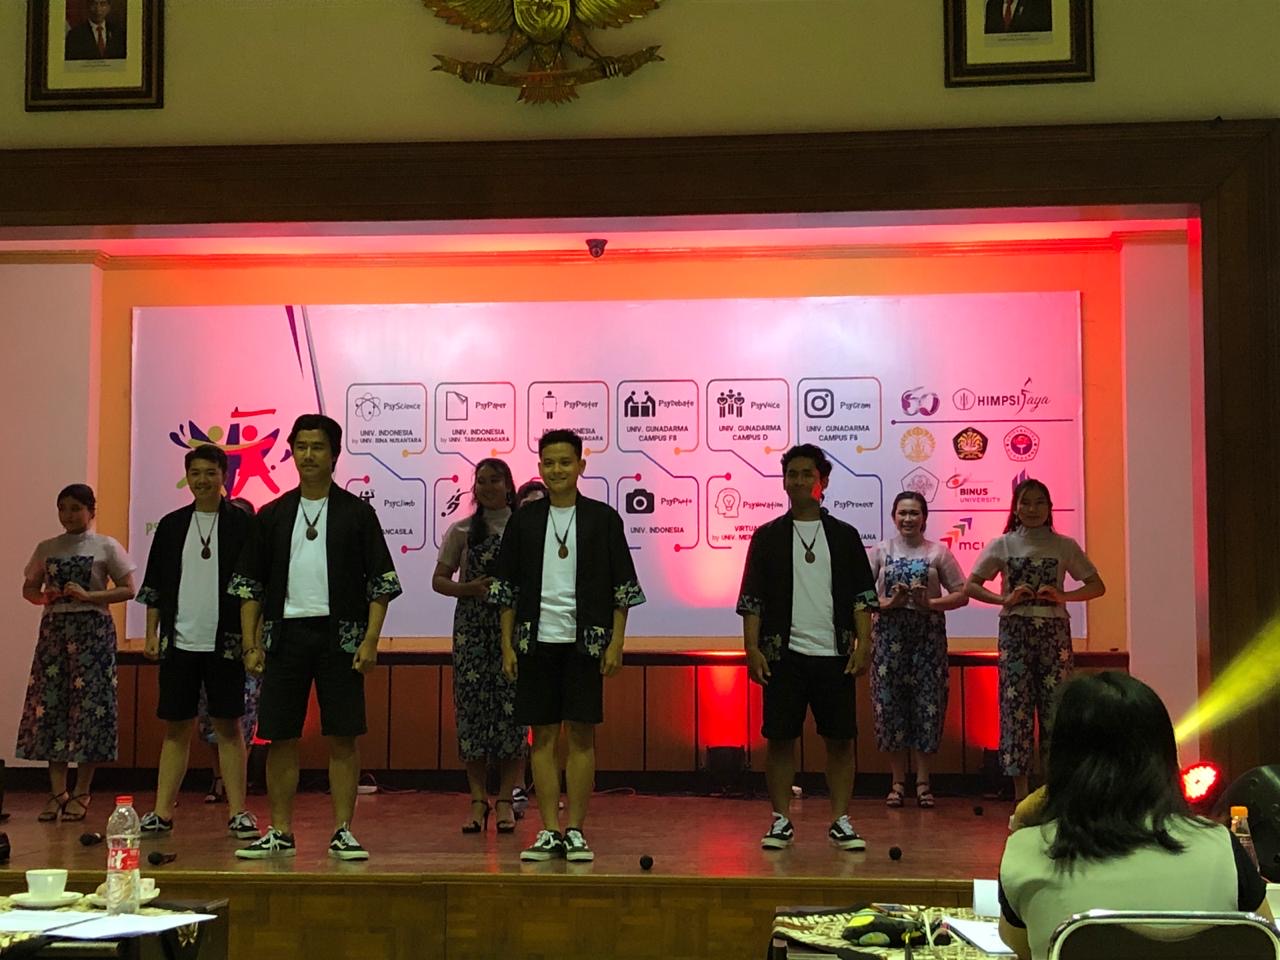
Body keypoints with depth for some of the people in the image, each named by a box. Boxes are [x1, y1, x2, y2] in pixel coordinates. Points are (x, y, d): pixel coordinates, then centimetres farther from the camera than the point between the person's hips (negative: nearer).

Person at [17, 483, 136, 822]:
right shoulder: (47, 548, 12)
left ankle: (81, 792, 5)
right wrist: (43, 597, -5)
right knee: (50, 705, -1)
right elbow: (29, 588, 17)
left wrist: (88, 596, -13)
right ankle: (58, 791, 6)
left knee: (88, 706, -4)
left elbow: (127, 590, -2)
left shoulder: (106, 547, 2)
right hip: (54, 629, 4)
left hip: (91, 631, -4)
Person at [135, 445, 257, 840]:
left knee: (228, 726, 1)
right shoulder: (171, 525, 10)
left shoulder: (242, 524, 0)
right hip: (180, 641, 3)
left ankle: (238, 812, 7)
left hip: (224, 642, -3)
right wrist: (152, 633, 7)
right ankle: (162, 812, 12)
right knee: (176, 727, 7)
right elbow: (154, 585, 13)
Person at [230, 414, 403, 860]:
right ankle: (281, 833, 13)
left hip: (340, 634, -2)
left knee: (342, 737, -1)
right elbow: (249, 584, 11)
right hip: (285, 633, 2)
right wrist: (251, 643, 3)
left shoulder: (356, 513, 4)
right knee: (280, 737, 3)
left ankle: (343, 832, 6)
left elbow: (382, 582, 1)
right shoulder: (273, 515, 10)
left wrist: (370, 640, -8)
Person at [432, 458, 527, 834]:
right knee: (472, 704, -2)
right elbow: (439, 580, 10)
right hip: (471, 626, 1)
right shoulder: (462, 531, 9)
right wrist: (469, 588, -8)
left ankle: (505, 799, 3)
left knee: (512, 707, -4)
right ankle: (478, 799, 5)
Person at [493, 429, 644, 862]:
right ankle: (550, 832, 8)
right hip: (537, 641, 2)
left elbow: (622, 587, 2)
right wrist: (507, 645, 4)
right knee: (543, 735, 3)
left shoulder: (603, 518, 3)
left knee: (581, 733, -1)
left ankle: (576, 831, 5)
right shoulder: (523, 520, 7)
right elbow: (507, 587, 10)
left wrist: (616, 643, -4)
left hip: (585, 642, -2)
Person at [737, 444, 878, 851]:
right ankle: (781, 821, 11)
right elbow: (751, 600, 5)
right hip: (784, 653, 0)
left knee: (840, 738, 1)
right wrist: (752, 649, -4)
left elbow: (862, 596, 7)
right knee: (780, 738, 1)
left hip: (834, 654, 1)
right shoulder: (767, 537, 7)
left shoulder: (844, 536, 9)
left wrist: (863, 644, -4)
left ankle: (840, 821, 10)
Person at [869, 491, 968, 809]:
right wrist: (887, 603, -14)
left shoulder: (938, 553, 5)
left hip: (928, 634, 0)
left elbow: (962, 594, 2)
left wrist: (929, 603, -12)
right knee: (890, 701, 0)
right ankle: (898, 780, 10)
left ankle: (923, 781, 6)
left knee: (928, 702, -2)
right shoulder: (881, 551, 7)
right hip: (890, 634, 1)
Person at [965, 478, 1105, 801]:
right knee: (1016, 705, -3)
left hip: (1054, 631, 0)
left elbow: (1097, 586, 7)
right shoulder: (1003, 545, 5)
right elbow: (970, 586, 4)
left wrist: (1062, 596, -9)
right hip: (1015, 630, 0)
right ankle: (1020, 795, 2)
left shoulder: (1064, 546, 7)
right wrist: (1005, 599, -11)